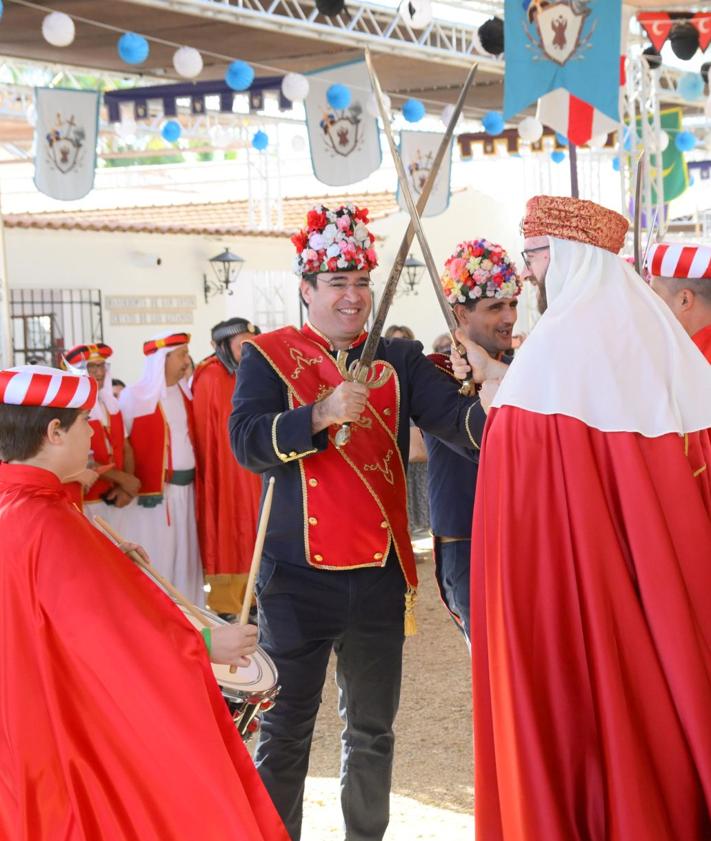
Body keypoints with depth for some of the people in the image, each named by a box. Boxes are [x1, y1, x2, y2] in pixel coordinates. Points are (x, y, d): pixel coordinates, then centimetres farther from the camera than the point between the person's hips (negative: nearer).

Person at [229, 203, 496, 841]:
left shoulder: (398, 359, 8)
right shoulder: (269, 356, 0)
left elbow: (454, 415, -8)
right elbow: (247, 442, -14)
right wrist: (321, 415, -28)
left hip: (380, 573, 4)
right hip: (298, 574, -3)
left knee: (372, 727, 15)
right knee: (287, 728, 4)